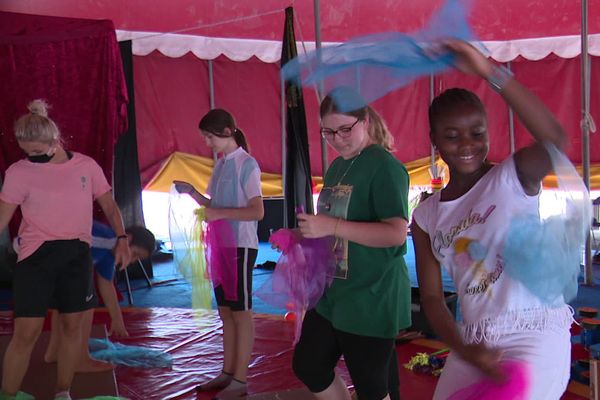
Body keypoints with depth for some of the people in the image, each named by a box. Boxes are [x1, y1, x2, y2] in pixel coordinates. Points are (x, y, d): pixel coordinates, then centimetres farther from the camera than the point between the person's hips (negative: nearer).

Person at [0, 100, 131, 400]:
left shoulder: (86, 166, 2)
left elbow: (109, 205, 11)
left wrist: (121, 239, 0)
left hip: (77, 254, 3)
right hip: (37, 255, -2)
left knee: (72, 326, 9)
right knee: (26, 332, -5)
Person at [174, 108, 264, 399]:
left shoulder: (246, 164, -12)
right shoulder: (220, 165, 12)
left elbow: (257, 211, -18)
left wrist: (219, 213, -23)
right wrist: (192, 192, 5)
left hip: (240, 248, -8)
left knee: (241, 313, -2)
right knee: (226, 312, 13)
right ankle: (227, 373, 22)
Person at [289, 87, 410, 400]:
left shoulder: (384, 166, -16)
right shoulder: (336, 167, 10)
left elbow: (396, 233, -26)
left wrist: (330, 226, -29)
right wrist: (299, 236, 6)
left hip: (371, 297, -9)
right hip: (332, 292, 9)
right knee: (308, 365, 19)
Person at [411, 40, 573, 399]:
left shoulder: (514, 177, -5)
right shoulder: (426, 217, 7)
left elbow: (555, 140, -27)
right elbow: (432, 296, 5)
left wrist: (490, 71, -34)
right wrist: (464, 351, -12)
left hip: (534, 334, -5)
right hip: (474, 343, 5)